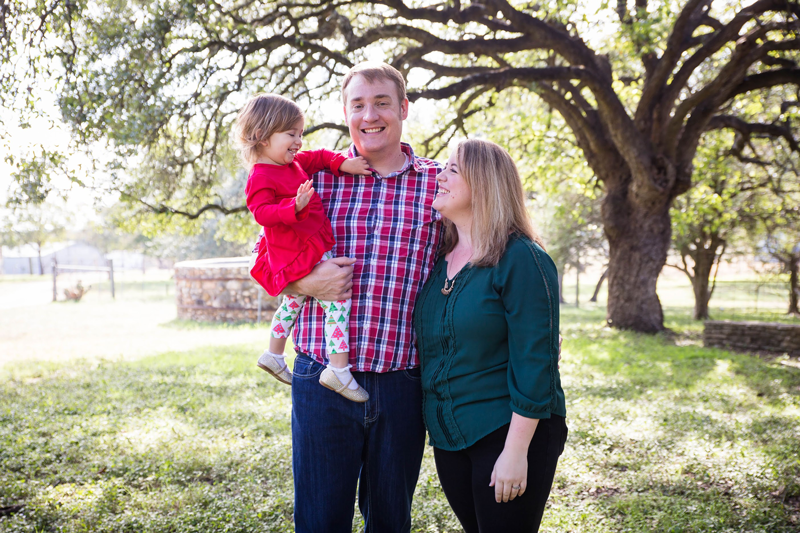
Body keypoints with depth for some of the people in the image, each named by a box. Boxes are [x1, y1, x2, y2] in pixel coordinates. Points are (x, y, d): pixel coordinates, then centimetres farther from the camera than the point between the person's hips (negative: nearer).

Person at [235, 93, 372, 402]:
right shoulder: (261, 177, -17)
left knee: (294, 301, 28)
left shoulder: (294, 163, 11)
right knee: (337, 298, -18)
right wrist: (295, 206, -41)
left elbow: (318, 157, 19)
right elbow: (262, 212, -26)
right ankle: (339, 369, -17)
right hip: (299, 256, -11)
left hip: (313, 248, 11)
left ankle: (274, 355, 46)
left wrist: (344, 163, 0)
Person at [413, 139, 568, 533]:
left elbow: (534, 363, -17)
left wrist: (516, 451, -19)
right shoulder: (440, 259, 7)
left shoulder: (521, 258, -13)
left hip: (507, 433, -6)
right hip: (448, 436, 7)